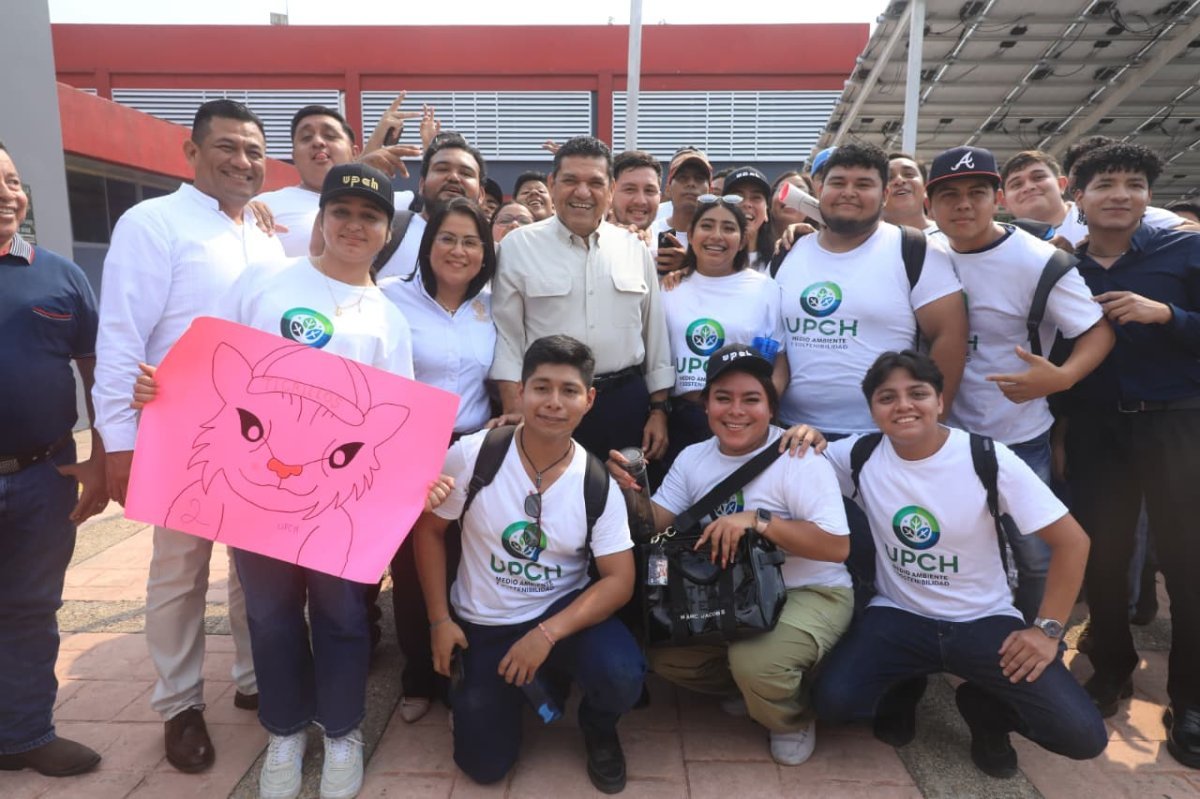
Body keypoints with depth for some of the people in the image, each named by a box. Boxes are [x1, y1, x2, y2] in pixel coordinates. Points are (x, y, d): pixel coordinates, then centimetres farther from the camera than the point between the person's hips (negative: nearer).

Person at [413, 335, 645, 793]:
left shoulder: (599, 482, -13)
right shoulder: (471, 455, -15)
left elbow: (619, 580, -14)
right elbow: (428, 530, -3)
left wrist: (547, 635, -25)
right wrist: (439, 620, -6)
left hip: (562, 612, 0)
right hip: (482, 625, 1)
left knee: (622, 676, -29)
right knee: (485, 765, 1)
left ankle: (598, 729, 9)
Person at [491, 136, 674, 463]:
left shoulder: (635, 248, 6)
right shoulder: (519, 246, -3)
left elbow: (655, 332, 10)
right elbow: (507, 336, -4)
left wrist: (659, 409, 8)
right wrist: (516, 416, -9)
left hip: (626, 402, 3)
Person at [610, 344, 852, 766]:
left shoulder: (799, 458, -17)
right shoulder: (693, 458, 1)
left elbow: (838, 545, -23)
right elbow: (656, 524, -4)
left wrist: (759, 520, -34)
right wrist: (632, 491, -25)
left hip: (811, 593, -6)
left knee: (754, 661, -31)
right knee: (663, 652, -7)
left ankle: (794, 719, 5)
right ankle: (752, 686, 18)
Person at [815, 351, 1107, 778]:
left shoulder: (988, 459, -14)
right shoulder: (859, 456, -9)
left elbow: (1072, 540, -8)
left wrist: (1047, 629, -11)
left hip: (985, 620, 0)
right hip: (899, 615, 1)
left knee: (1082, 735, -18)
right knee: (833, 702, -23)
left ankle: (985, 708, 17)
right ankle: (902, 691, 14)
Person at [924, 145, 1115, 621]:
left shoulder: (1037, 261, -14)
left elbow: (1100, 329, -12)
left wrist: (1061, 377, -30)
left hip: (1019, 440, -3)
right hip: (945, 435, 3)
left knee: (1035, 556, 8)